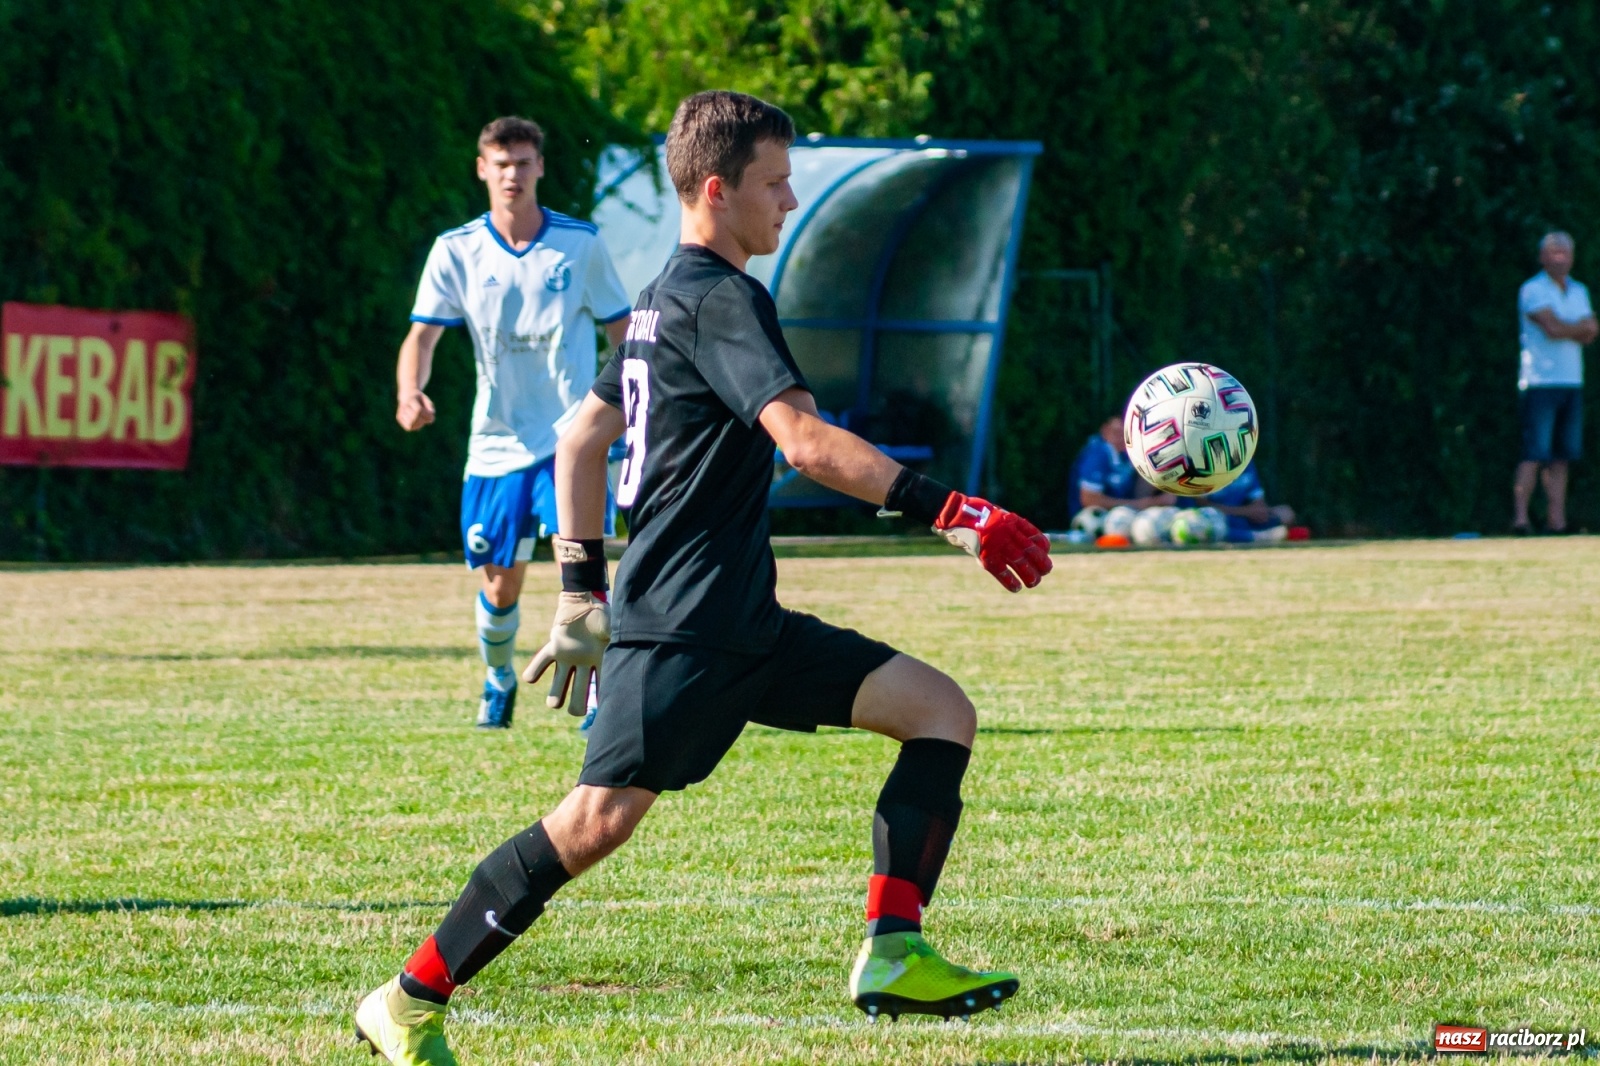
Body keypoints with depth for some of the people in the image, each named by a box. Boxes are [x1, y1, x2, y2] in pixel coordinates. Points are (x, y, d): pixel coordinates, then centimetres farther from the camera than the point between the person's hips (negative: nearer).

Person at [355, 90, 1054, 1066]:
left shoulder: (669, 298, 19)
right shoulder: (720, 300, -12)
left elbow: (584, 436, 25)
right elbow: (806, 443, -23)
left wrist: (583, 591, 25)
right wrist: (951, 513, -25)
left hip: (743, 625, 10)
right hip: (680, 626, -10)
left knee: (942, 711, 2)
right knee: (599, 820, -15)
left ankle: (894, 956, -6)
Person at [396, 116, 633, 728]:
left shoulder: (581, 244, 0)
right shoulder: (456, 251, 0)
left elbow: (622, 330, 8)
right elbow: (423, 334, -5)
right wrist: (410, 393, -25)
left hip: (570, 441, -2)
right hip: (496, 444, 2)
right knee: (499, 586, 7)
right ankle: (498, 682, 35)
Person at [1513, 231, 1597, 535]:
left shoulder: (1579, 292, 18)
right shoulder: (1533, 290, -3)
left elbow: (1588, 335, 4)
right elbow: (1551, 328, -16)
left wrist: (1565, 328, -14)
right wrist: (1582, 327, -1)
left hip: (1572, 382, 6)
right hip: (1540, 381, -6)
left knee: (1561, 456, 3)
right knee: (1534, 453, -12)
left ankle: (1556, 519, 3)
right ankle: (1520, 517, -13)